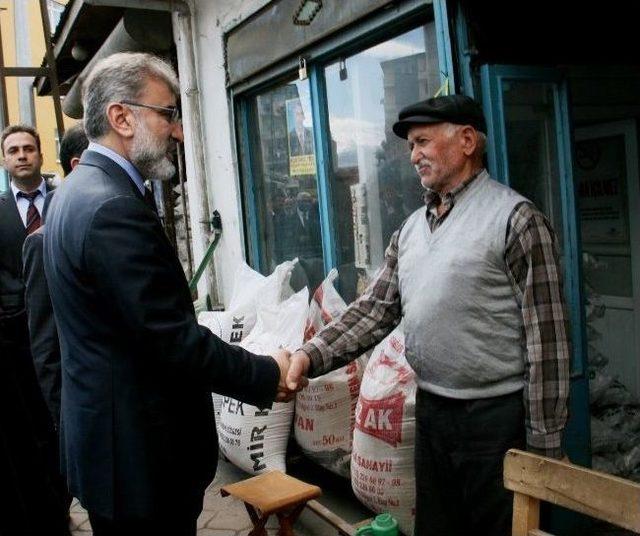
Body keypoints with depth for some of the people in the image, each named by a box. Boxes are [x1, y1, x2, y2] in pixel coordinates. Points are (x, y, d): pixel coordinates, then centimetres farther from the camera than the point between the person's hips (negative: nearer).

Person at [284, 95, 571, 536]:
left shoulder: (516, 219, -12)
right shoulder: (411, 228, 10)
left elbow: (546, 336, -14)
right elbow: (376, 308, 7)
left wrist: (544, 443, -13)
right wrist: (313, 355, -7)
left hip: (497, 417, -6)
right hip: (431, 411, 7)